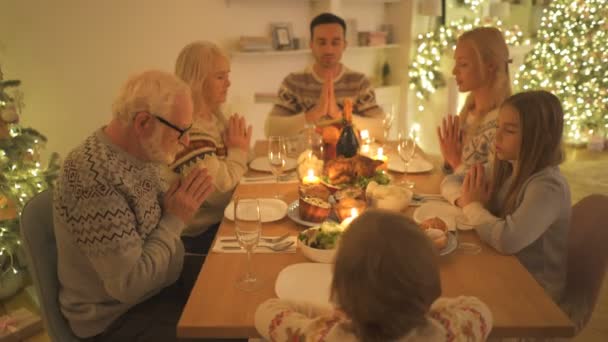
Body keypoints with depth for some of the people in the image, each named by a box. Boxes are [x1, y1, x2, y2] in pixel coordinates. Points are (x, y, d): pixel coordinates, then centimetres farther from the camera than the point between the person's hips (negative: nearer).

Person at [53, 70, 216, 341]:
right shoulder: (92, 175, -30)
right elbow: (129, 285, -27)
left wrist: (182, 202, -8)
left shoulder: (142, 152, -3)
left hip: (163, 282, 8)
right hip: (117, 316, -8)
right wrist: (176, 219, -21)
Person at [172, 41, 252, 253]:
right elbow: (220, 191, -24)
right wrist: (238, 151, -10)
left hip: (223, 218, 8)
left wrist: (241, 147, -5)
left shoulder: (213, 116, 6)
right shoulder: (188, 130, -24)